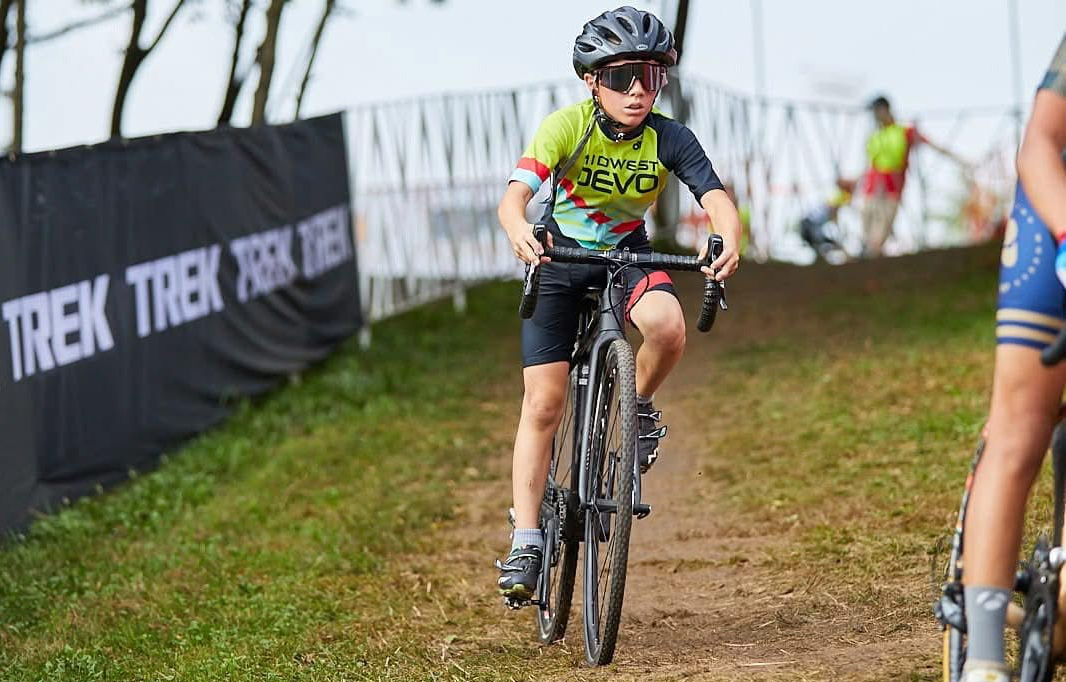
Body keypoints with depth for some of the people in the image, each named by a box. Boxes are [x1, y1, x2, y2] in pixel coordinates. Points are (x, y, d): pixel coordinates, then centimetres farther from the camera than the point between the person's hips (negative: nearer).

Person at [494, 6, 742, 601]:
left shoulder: (669, 139, -17)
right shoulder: (567, 126, -22)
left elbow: (717, 200, -28)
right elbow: (515, 195, -34)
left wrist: (728, 241, -51)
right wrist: (520, 231, -58)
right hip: (559, 261, -1)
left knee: (668, 329, -33)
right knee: (544, 404, -9)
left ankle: (640, 407, 0)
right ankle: (526, 543, -3)